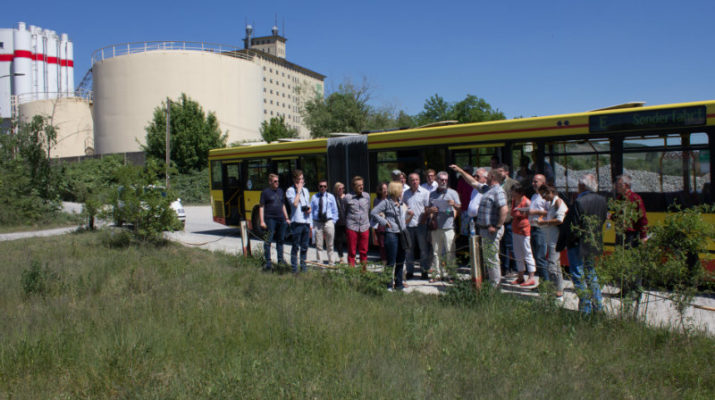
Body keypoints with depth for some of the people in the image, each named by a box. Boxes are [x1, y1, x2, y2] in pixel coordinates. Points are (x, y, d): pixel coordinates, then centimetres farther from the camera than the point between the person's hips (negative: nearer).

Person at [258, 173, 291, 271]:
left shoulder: (280, 191, 14)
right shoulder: (265, 192, -2)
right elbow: (261, 207, -4)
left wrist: (287, 218, 17)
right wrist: (262, 221, -12)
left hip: (281, 219, 6)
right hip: (270, 219, -6)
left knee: (280, 240, 12)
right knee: (268, 241, -4)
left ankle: (280, 259, 23)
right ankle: (268, 262, 0)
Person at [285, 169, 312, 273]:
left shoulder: (305, 190, 18)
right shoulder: (290, 190, -2)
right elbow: (295, 203, -17)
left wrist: (309, 209, 3)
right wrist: (298, 190, -11)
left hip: (306, 221, 6)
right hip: (297, 222, -6)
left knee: (305, 246, 10)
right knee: (295, 246, -3)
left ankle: (303, 266, 19)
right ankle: (294, 268, 2)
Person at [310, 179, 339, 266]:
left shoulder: (331, 197, 5)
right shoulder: (314, 197, 5)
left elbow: (335, 211, 7)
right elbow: (311, 211, 6)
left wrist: (333, 221, -2)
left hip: (328, 222, 0)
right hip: (317, 222, 0)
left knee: (330, 245, 8)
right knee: (318, 245, 4)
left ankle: (331, 263, 18)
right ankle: (319, 263, 13)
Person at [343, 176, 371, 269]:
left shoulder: (367, 196, 5)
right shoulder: (347, 197, -4)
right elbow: (343, 212, 7)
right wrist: (346, 224, 12)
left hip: (364, 227, 3)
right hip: (352, 227, -3)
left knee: (364, 251, 9)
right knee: (352, 251, 4)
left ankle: (364, 269, 18)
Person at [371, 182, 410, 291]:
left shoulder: (401, 203, 14)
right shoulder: (386, 202, -7)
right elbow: (373, 212, -11)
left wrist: (409, 217, 9)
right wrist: (384, 222, -12)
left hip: (402, 233, 7)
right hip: (391, 234, -7)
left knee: (400, 261, 12)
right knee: (391, 261, -3)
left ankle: (398, 283, 22)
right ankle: (389, 284, 5)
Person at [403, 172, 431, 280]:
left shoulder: (425, 192, 2)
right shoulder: (405, 193, 11)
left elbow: (428, 208, -1)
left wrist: (424, 218, -11)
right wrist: (406, 211, -4)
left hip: (421, 224, -3)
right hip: (408, 224, 3)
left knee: (424, 248, 1)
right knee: (409, 249, 7)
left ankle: (425, 271, 10)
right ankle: (410, 271, 16)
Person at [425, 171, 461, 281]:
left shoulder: (452, 193, 8)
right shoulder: (432, 194, 16)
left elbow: (459, 208, 3)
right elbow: (427, 210, 19)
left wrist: (454, 204, -18)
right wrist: (430, 210, -4)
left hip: (448, 227, -3)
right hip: (436, 227, 3)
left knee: (450, 251, -6)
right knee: (436, 252, 5)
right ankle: (439, 273, 12)